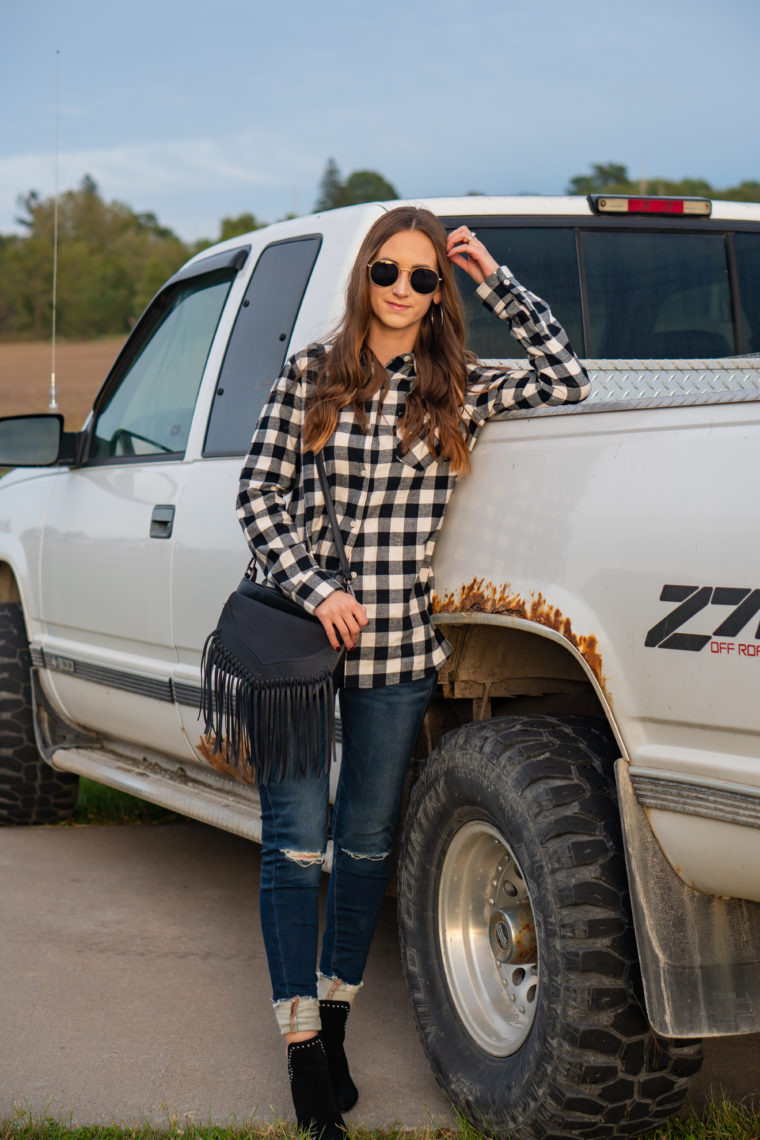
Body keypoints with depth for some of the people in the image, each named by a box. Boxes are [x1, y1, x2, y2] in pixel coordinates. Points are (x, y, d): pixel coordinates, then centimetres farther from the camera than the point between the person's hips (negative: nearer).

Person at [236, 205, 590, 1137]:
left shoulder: (460, 390, 4)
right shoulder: (310, 375, 1)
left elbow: (566, 379, -6)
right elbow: (258, 494, 1)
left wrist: (494, 279, -5)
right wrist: (315, 589, -11)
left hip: (399, 648, 2)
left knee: (366, 842, 11)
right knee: (296, 841, -1)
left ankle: (335, 1016, 28)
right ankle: (301, 1043, 8)